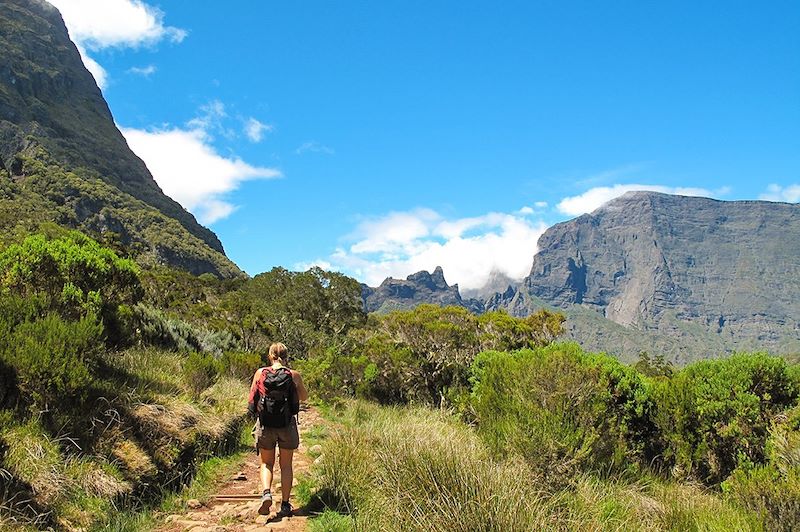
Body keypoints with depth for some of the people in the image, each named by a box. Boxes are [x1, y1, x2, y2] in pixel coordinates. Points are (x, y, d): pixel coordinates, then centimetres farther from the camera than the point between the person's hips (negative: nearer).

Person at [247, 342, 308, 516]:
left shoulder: (260, 373, -4)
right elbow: (304, 397, 9)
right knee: (286, 465, 14)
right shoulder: (294, 375, -6)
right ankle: (285, 504, 17)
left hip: (265, 423, 0)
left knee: (266, 463, 16)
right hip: (287, 424, 0)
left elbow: (252, 398, 6)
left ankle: (266, 493, -8)